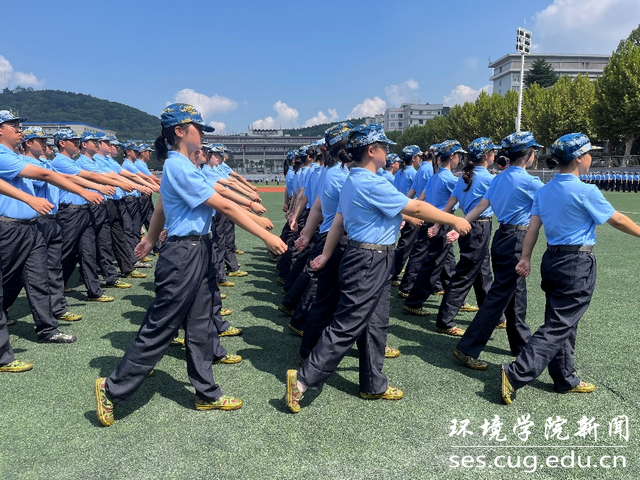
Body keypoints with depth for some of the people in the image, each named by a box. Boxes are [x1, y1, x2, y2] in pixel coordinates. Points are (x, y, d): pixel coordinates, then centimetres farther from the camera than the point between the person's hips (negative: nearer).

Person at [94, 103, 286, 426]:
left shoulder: (178, 164, 13)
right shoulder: (181, 167, -17)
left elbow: (161, 205, 24)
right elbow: (225, 207, -20)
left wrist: (151, 239, 36)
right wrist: (267, 237, -19)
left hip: (198, 252, 10)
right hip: (185, 254, -10)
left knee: (200, 326, 13)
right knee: (160, 329, 1)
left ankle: (207, 394, 24)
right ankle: (112, 390, 18)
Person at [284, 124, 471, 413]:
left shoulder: (352, 181, 11)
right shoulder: (372, 184, -19)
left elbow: (339, 221, 12)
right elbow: (415, 208, -15)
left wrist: (326, 255, 15)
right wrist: (454, 220, -4)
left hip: (374, 262, 10)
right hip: (370, 262, -10)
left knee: (375, 325, 16)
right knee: (347, 326, -4)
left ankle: (373, 385, 28)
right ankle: (303, 380, 4)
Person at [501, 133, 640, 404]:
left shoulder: (544, 191, 5)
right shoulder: (585, 192, -14)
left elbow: (533, 227, 1)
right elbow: (617, 220, -4)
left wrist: (525, 258, 2)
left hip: (552, 260, 8)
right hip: (578, 265, -8)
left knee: (562, 322, 17)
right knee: (559, 326, -4)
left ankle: (565, 380, 29)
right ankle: (517, 374, -10)